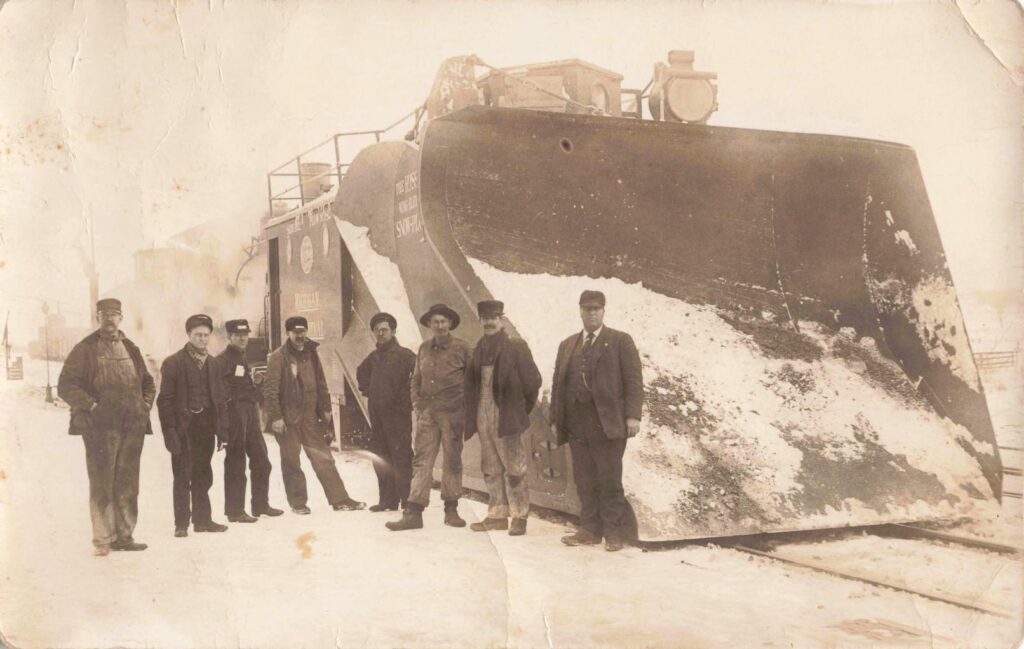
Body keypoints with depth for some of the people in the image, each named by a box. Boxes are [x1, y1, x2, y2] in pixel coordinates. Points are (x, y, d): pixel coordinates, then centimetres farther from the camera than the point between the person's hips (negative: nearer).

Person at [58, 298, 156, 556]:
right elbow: (65, 385, -2)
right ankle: (102, 540, 2)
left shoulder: (131, 349, 17)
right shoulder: (85, 349, 2)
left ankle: (124, 535, 15)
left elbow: (148, 382, 27)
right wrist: (90, 405, -13)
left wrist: (146, 404, 10)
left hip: (132, 427, 5)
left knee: (128, 484, 7)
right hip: (100, 426, -5)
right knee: (102, 485, -4)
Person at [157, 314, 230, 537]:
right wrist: (170, 432, -14)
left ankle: (203, 519, 18)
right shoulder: (173, 363, -3)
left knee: (203, 476, 10)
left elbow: (220, 398, 13)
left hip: (205, 427, 4)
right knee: (182, 477, 0)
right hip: (183, 428, -4)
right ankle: (181, 523, 6)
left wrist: (222, 429, 5)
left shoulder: (213, 364, 12)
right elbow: (165, 400, -7)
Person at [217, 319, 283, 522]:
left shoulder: (243, 358, 19)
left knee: (261, 461, 12)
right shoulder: (222, 361, -10)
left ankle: (261, 505, 23)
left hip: (250, 415, 9)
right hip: (235, 416, -9)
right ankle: (235, 511, 3)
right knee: (236, 464, -3)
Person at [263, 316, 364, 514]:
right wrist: (275, 417, -17)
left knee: (324, 458, 5)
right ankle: (298, 503, 15)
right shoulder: (278, 357, -8)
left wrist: (326, 409, 12)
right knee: (291, 461, 4)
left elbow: (321, 384, 17)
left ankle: (340, 499, 6)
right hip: (287, 418, -5)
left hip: (310, 417, 5)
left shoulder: (311, 354, 11)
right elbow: (271, 389, -12)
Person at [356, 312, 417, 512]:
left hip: (398, 413, -7)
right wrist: (367, 390, 18)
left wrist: (405, 397, -16)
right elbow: (361, 373, 33)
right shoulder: (374, 357, 14)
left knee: (401, 457, -8)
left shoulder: (404, 355, -9)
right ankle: (387, 499, 18)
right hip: (377, 413, 8)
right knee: (380, 458, 10)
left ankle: (407, 499, -5)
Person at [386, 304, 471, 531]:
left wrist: (465, 408, -3)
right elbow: (416, 380, 20)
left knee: (452, 461, 4)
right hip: (427, 412, 3)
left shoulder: (462, 348, -2)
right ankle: (413, 513, -4)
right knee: (421, 460, -2)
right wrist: (417, 404, 9)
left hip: (452, 413, -3)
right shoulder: (424, 349, 11)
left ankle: (451, 510, 14)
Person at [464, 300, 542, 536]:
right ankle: (497, 515, 18)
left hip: (508, 418, -6)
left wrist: (521, 409, 0)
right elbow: (472, 382, 15)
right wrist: (473, 415, 9)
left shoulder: (516, 346, -6)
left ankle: (519, 516, 5)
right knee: (491, 470, 11)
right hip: (484, 418, 6)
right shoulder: (480, 348, 11)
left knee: (514, 469, -3)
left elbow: (532, 381, -5)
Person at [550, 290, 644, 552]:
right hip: (576, 424, 5)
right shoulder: (567, 345, 18)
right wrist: (555, 419, 9)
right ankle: (590, 530, 13)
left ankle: (615, 532, 6)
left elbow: (633, 380, -3)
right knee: (585, 480, 6)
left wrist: (632, 415, -13)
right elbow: (558, 383, 16)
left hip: (608, 423, -5)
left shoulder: (620, 341, 4)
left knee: (609, 479, -2)